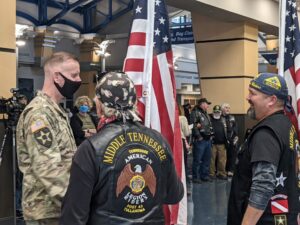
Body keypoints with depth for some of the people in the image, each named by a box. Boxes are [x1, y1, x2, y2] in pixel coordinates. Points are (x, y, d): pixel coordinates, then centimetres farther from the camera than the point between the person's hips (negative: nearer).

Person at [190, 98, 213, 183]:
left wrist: (211, 135, 13)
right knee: (197, 160, -3)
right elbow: (193, 126, -20)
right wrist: (199, 136, -20)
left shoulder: (206, 114, 19)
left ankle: (205, 175, 23)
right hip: (200, 140, -9)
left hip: (208, 140, 9)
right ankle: (196, 177, 3)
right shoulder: (195, 113, -11)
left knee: (207, 159, 13)